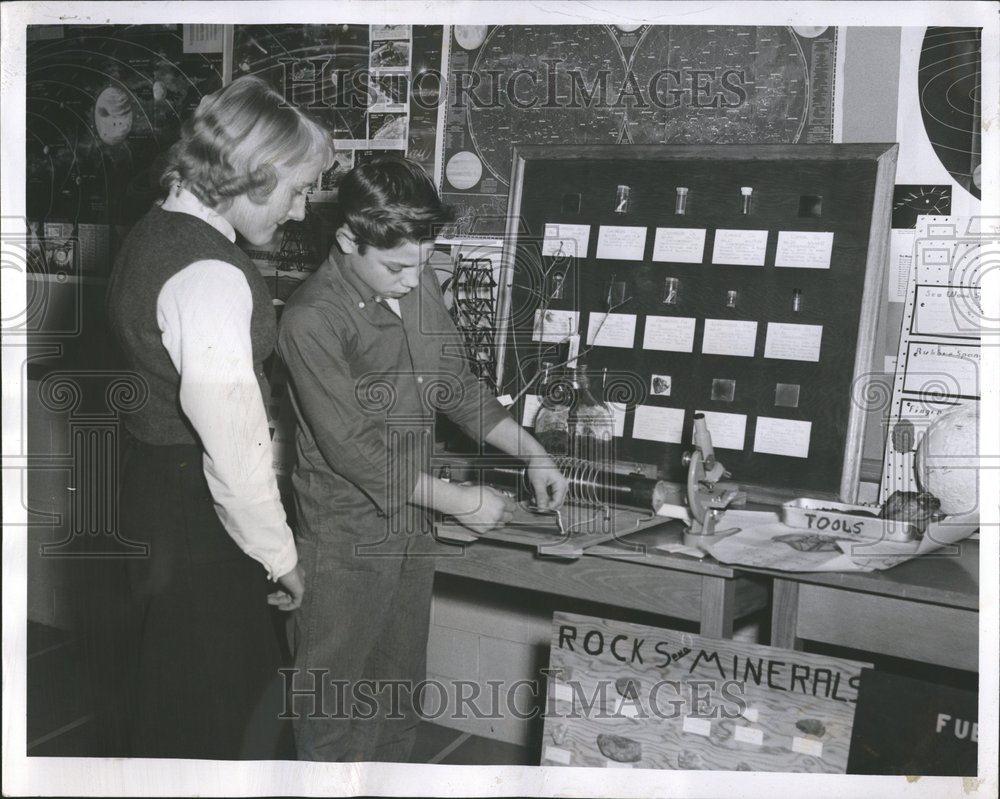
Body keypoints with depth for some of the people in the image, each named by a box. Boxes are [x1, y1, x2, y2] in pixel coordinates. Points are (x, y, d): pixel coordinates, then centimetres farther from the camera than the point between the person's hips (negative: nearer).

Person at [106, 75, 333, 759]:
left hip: (157, 489, 10)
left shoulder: (158, 234, 7)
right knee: (208, 699, 10)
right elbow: (233, 440, -25)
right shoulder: (211, 274, -26)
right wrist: (281, 555, -14)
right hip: (199, 516, -10)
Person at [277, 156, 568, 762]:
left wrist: (534, 454, 5)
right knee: (334, 697, 9)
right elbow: (353, 448, -22)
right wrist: (457, 501, -17)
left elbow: (456, 385, 12)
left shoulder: (420, 287, 0)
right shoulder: (312, 320, -22)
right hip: (348, 538, -7)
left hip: (412, 527, 7)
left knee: (402, 687, 20)